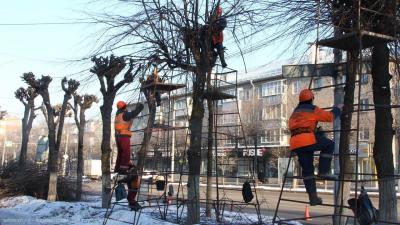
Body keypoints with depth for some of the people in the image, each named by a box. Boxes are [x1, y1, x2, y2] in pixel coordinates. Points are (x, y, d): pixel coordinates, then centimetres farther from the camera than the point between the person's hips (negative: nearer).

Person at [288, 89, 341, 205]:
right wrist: (337, 109, 31)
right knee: (329, 145, 16)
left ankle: (313, 197, 8)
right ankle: (323, 171, 5)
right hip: (307, 139, -6)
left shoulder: (295, 112, 28)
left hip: (295, 143, 6)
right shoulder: (313, 109, 8)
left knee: (307, 169, 11)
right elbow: (329, 116, 11)